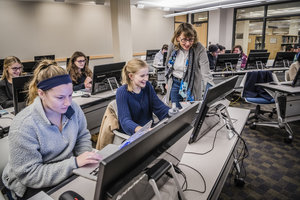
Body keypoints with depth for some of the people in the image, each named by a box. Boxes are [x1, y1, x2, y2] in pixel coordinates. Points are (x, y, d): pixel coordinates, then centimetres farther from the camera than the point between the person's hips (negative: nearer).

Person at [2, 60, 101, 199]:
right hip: (33, 186, -5)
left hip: (69, 169, 5)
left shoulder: (73, 108, -9)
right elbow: (29, 175, -22)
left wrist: (85, 156, -14)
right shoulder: (23, 126, -25)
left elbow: (83, 137, 6)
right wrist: (75, 163, -29)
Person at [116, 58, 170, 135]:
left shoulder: (147, 85, -1)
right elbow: (125, 120, -25)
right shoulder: (122, 92, -15)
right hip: (134, 133, -5)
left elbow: (158, 106, 0)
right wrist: (141, 130, -45)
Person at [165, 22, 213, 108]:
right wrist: (167, 82, 13)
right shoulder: (172, 46, -9)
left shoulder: (199, 49, -22)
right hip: (174, 84, 3)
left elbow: (206, 73, -27)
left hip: (191, 85, -3)